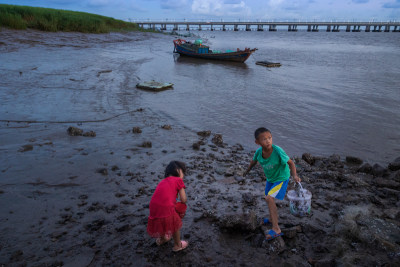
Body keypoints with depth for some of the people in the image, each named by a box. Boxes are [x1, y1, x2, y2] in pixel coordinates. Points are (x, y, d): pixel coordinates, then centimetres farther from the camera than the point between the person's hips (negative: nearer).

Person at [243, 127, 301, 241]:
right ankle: (272, 219, 49)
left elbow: (290, 162, -22)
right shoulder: (259, 152, -20)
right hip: (270, 178, 6)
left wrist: (294, 175, -39)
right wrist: (247, 171, 20)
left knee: (269, 198, -22)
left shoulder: (278, 151, -34)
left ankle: (276, 229, -15)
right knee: (269, 198, 23)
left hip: (281, 178, -6)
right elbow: (254, 161, 3)